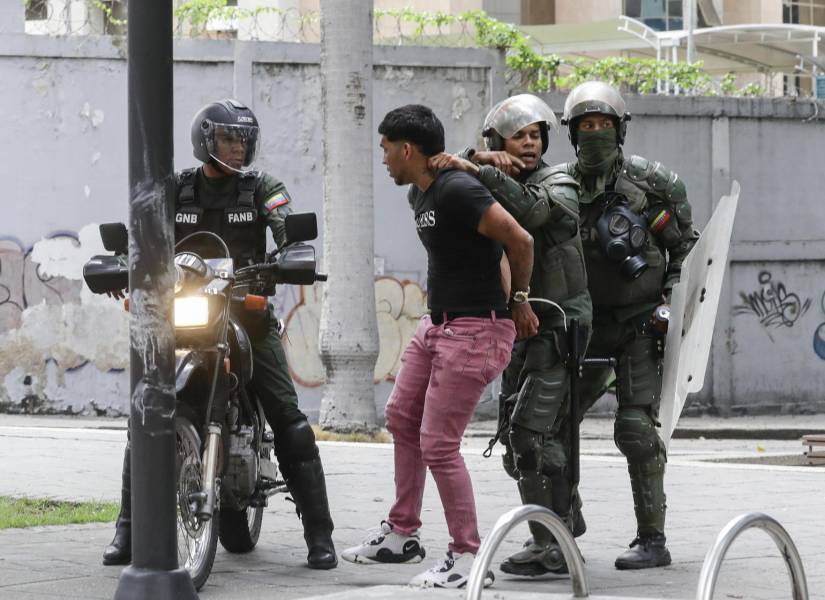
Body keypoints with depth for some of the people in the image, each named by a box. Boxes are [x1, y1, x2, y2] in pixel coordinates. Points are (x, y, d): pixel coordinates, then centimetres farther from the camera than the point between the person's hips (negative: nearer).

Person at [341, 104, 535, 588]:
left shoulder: (457, 191, -20)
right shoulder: (420, 194, 12)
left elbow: (520, 241, -23)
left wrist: (520, 299, -10)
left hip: (476, 330, -11)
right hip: (438, 324, 11)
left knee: (438, 446, -9)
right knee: (402, 420, 18)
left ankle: (469, 559, -1)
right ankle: (402, 534, 30)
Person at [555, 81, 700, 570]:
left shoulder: (652, 182, -6)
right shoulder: (563, 185, 1)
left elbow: (687, 247, 1)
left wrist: (672, 301, -8)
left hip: (643, 322, -4)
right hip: (589, 322, 4)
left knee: (636, 427, -12)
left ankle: (653, 540, -7)